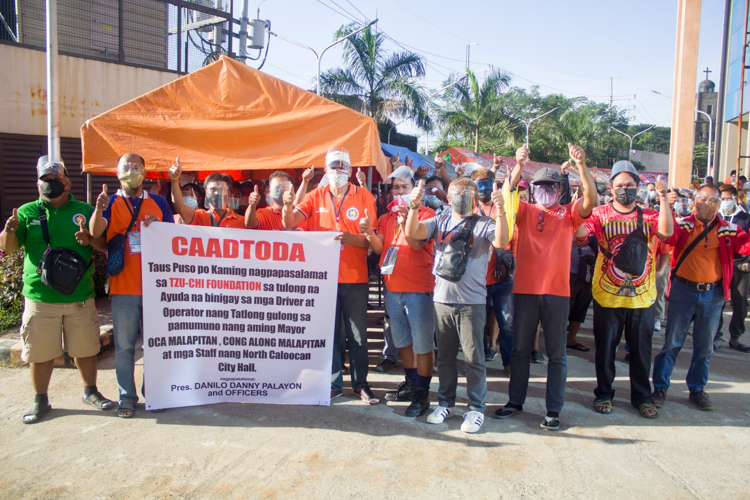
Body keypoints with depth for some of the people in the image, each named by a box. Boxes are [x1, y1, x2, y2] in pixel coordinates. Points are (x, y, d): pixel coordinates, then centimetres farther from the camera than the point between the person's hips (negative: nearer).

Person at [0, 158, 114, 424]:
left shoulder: (84, 211, 5)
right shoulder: (27, 212, 5)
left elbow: (104, 245, 5)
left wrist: (90, 239, -17)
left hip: (80, 296, 0)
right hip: (40, 297, 0)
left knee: (85, 348, 11)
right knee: (40, 352, 8)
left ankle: (90, 391, 29)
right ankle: (40, 400, 26)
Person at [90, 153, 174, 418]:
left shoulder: (158, 202, 10)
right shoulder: (110, 203, 5)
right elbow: (95, 232, -12)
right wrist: (98, 208, -32)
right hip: (123, 287, -1)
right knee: (124, 345, 5)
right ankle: (127, 398, 16)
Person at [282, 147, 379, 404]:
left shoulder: (364, 197, -1)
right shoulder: (315, 197, 5)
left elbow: (371, 238, -4)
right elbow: (289, 223, -6)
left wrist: (351, 238, -24)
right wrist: (288, 205, -27)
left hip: (355, 278, -1)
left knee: (357, 334, 7)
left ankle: (361, 383, 21)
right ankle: (333, 384, 23)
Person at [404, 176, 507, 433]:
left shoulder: (483, 224, 0)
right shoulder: (440, 222, 9)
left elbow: (501, 243, -18)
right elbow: (412, 233, -5)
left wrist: (500, 210, -30)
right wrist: (414, 205, -20)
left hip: (472, 301, -3)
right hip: (442, 299, 3)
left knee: (473, 357, 3)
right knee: (445, 355, 14)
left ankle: (476, 408, 17)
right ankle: (445, 402, 29)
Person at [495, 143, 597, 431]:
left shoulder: (569, 213, 7)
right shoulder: (525, 211, 8)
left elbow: (591, 199, -11)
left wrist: (581, 165, -23)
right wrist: (519, 166, -24)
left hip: (557, 291, -1)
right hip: (524, 289, 1)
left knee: (556, 354, 6)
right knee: (520, 349, 11)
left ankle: (553, 410, 16)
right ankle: (515, 401, 25)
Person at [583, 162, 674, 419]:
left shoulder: (649, 215, 4)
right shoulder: (601, 214, -1)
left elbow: (666, 231, -16)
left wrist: (662, 197, -20)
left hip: (642, 296, 2)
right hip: (607, 296, -2)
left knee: (641, 349, 12)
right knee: (605, 347, 10)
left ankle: (641, 396, 28)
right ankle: (604, 394, 26)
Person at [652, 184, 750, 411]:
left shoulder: (728, 230, 5)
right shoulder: (684, 225, -2)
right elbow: (669, 236, -22)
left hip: (713, 294, 3)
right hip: (683, 290, -3)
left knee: (705, 346, 13)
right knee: (672, 342, 4)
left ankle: (697, 389, 29)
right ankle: (660, 387, 14)